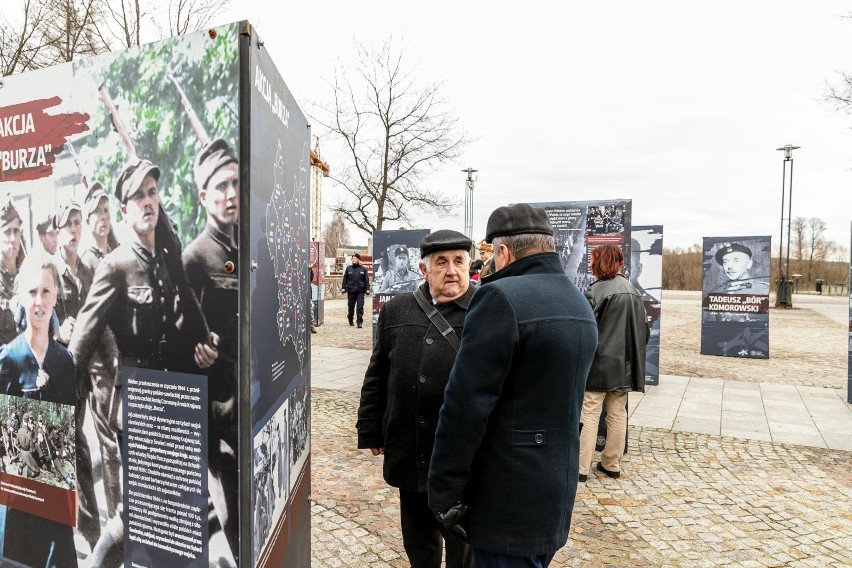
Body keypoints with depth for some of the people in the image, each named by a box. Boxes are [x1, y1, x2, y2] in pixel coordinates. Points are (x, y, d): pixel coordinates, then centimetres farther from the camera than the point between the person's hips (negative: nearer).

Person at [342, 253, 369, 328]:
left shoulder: (363, 269, 5)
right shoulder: (348, 268, 8)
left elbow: (366, 279, 7)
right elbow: (345, 279, 11)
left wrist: (367, 289, 0)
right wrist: (344, 287, 5)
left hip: (360, 291, -2)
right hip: (351, 291, 2)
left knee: (360, 307, -7)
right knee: (350, 307, 10)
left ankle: (359, 322, -4)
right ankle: (350, 320, 28)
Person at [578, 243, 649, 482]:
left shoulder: (596, 290, -14)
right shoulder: (634, 292, 8)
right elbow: (644, 329, 11)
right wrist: (632, 354, 18)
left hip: (599, 363, -6)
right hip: (623, 365, 7)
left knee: (589, 415, 0)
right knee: (617, 415, 13)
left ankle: (581, 467, 4)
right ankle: (612, 464, 24)